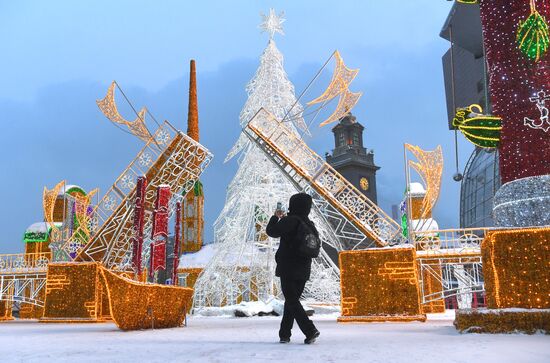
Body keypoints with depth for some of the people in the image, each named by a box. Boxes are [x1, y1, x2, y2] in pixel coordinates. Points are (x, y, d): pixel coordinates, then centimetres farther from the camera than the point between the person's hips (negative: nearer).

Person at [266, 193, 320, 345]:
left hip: (288, 269, -7)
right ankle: (284, 334, 18)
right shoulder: (310, 224, 9)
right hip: (303, 271, 7)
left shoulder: (290, 221, -13)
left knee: (292, 301, -3)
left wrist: (276, 217, 8)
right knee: (292, 300, 14)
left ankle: (310, 330, -15)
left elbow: (271, 231, -12)